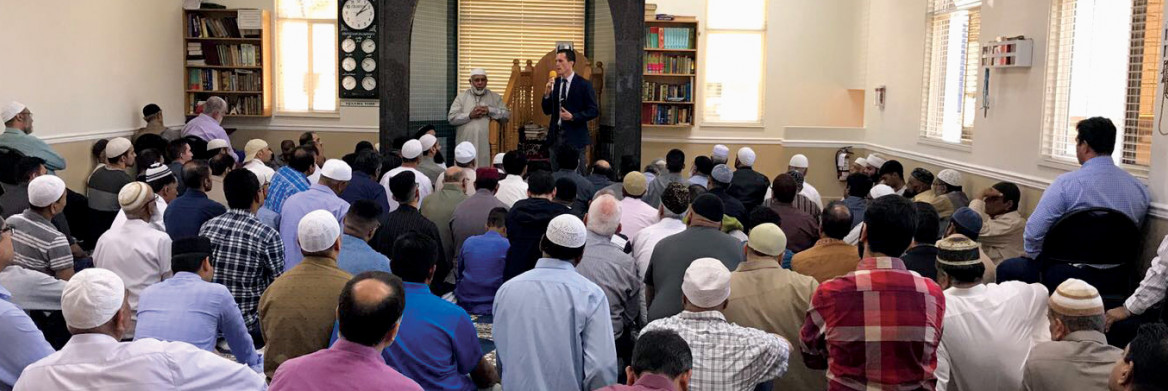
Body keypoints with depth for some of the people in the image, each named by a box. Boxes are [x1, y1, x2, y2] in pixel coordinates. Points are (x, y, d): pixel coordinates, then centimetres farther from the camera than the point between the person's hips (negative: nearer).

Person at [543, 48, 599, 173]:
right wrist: (547, 93, -7)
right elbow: (547, 111, 10)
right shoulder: (554, 83, 8)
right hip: (555, 136, 5)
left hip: (575, 137, -5)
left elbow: (594, 111, -7)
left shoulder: (584, 84, -5)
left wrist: (573, 117, -18)